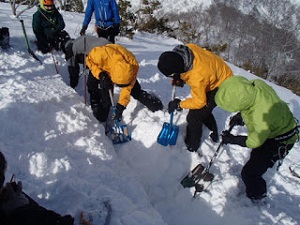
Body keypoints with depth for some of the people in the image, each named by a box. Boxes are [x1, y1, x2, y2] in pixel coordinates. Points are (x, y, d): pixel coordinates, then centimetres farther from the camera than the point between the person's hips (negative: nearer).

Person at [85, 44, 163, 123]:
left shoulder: (133, 65, -38)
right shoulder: (102, 54, -47)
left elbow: (127, 88, -29)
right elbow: (90, 60, -23)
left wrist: (121, 106, -32)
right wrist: (101, 75, -39)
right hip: (101, 69, 0)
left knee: (134, 88, -9)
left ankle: (155, 104, 10)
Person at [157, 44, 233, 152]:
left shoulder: (197, 78, -42)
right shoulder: (188, 47, -23)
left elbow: (199, 102, -24)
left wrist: (179, 104, -12)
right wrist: (181, 78, -9)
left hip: (220, 86, -9)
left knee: (194, 117, -7)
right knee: (204, 110, 26)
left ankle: (191, 147, 15)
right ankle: (214, 135, 49)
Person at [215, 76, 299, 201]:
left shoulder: (261, 119, -45)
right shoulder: (255, 84, -25)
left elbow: (254, 142, -24)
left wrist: (232, 140, -11)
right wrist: (240, 116, -6)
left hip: (278, 142, -8)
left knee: (249, 173, -1)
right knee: (255, 157, 30)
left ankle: (257, 196, 31)